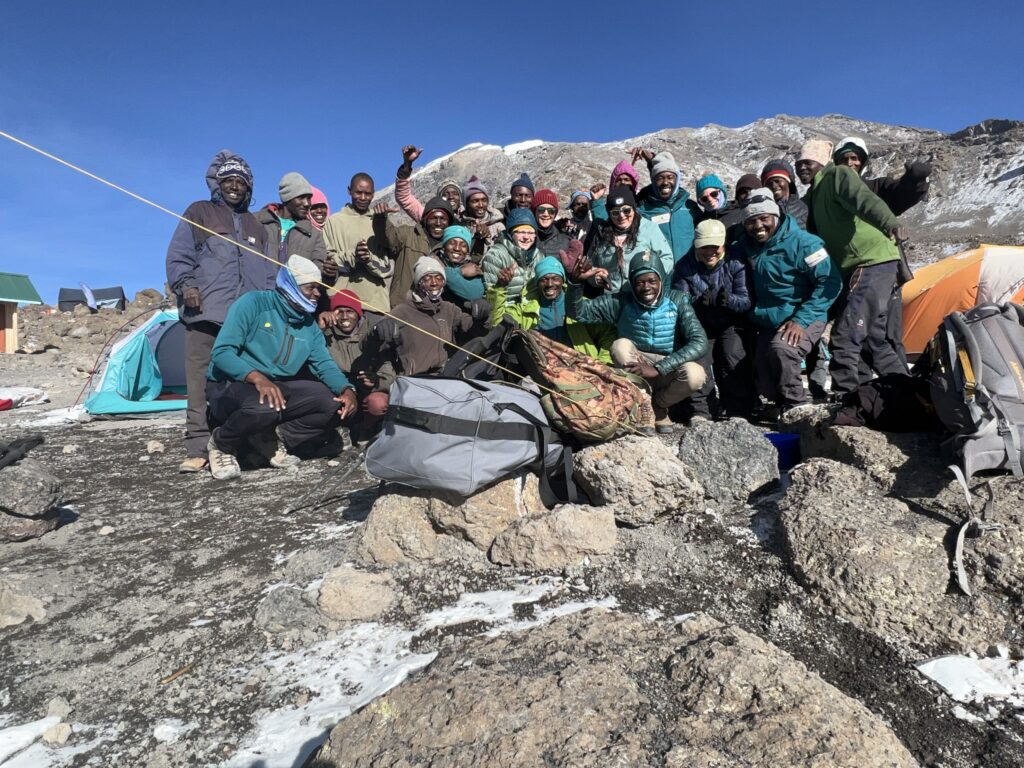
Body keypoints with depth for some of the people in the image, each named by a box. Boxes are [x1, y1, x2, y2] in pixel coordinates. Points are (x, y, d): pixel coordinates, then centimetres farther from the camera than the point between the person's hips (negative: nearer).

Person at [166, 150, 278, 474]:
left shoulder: (255, 225, 27)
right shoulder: (198, 213, 15)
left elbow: (269, 271, 24)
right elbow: (178, 256, 8)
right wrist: (185, 286, -8)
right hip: (206, 314, -3)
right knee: (202, 384, -8)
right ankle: (197, 450, -6)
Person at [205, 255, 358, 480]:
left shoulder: (309, 325, 7)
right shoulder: (253, 303, -12)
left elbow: (324, 364, 2)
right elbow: (221, 352, -19)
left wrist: (347, 389, -20)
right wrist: (257, 378, -36)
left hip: (279, 388, 5)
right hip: (230, 387, -5)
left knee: (333, 401, -14)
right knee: (264, 408, -39)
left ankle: (282, 440, 2)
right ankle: (222, 444, -6)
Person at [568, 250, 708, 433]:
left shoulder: (677, 301, -10)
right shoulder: (622, 301, -9)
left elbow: (700, 343, -20)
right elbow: (578, 311, -13)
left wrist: (658, 368, -30)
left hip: (669, 372, -1)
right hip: (635, 374, 1)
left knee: (695, 374, -32)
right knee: (620, 345, -28)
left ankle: (656, 405, -1)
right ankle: (654, 411, -16)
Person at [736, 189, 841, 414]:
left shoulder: (802, 242, -17)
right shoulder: (747, 244, 1)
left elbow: (830, 282, -19)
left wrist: (801, 320, -25)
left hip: (803, 320, -6)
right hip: (768, 323, 6)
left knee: (781, 349, -35)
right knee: (765, 384, 0)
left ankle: (796, 406, -18)